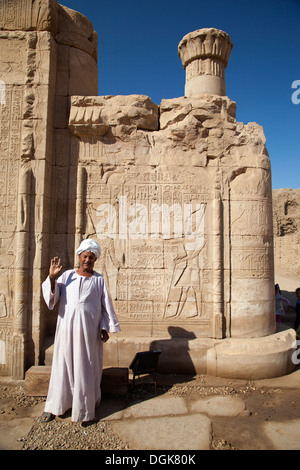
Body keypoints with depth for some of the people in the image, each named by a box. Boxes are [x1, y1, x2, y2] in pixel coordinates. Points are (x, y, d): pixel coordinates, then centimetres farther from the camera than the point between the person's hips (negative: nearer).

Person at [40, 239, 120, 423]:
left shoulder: (99, 280, 5)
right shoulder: (67, 275, 7)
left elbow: (105, 305, 5)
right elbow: (52, 297, -1)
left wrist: (105, 328, 0)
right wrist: (52, 278, -16)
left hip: (89, 329, -1)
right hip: (66, 327, 1)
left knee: (86, 366, 5)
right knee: (63, 364, 8)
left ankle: (85, 407, 20)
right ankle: (54, 405, 24)